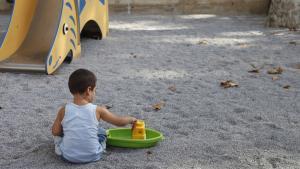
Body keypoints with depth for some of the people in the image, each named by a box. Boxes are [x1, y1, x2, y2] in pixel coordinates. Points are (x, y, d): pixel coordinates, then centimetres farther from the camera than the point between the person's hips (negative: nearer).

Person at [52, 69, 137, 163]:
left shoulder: (64, 110, -7)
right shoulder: (97, 110, -8)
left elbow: (55, 132, 0)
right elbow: (120, 122, 2)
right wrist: (131, 119, 23)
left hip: (68, 156, 1)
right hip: (92, 156, 0)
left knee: (59, 134, 26)